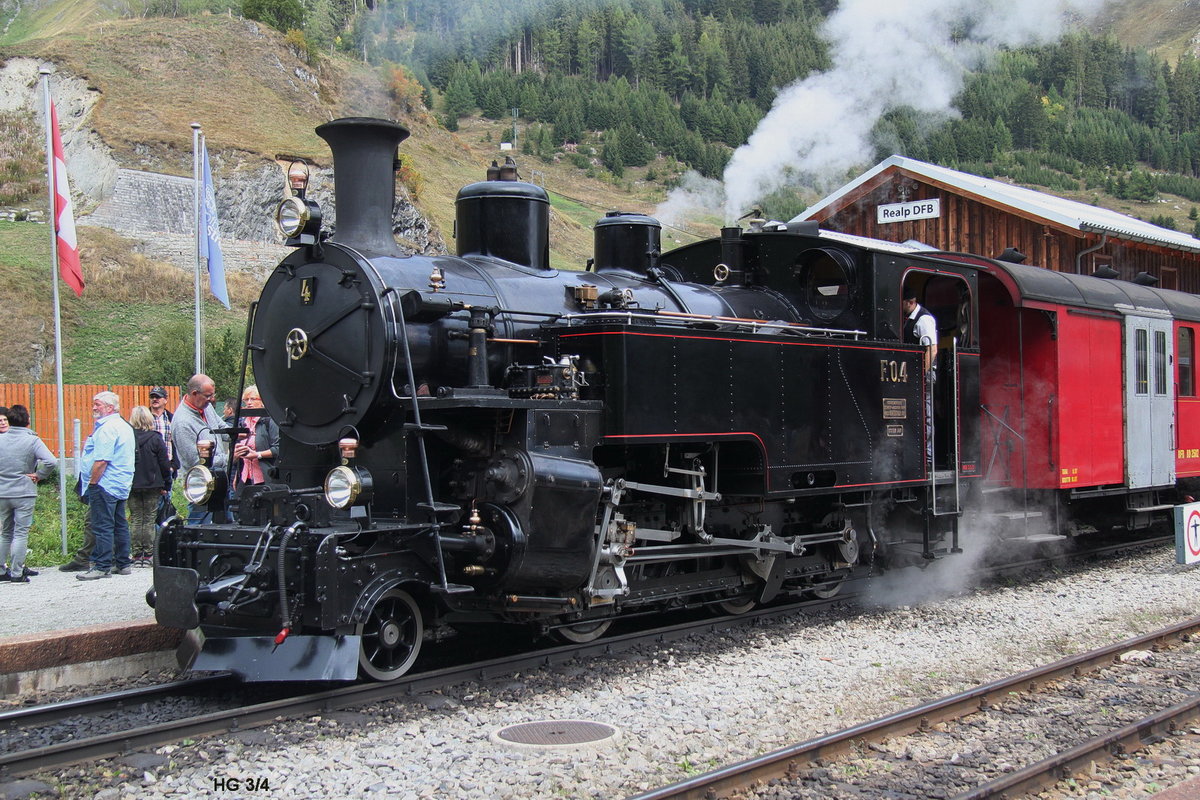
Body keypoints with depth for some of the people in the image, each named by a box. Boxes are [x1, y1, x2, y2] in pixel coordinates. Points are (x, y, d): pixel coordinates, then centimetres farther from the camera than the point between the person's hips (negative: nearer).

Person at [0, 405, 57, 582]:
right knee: (21, 533, 0)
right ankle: (17, 573, -1)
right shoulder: (32, 441, -9)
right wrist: (39, 475, -6)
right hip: (24, 493, -4)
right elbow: (51, 462, -20)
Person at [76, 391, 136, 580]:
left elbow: (101, 460, -22)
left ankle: (101, 566, -8)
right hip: (122, 485, 10)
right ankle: (123, 564, 16)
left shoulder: (107, 428, -16)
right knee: (119, 525, 12)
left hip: (105, 485, -10)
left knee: (102, 526, -8)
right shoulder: (125, 426, 16)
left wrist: (92, 483, -16)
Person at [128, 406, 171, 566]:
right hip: (152, 486, -1)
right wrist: (166, 485, 5)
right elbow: (164, 464, -4)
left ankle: (136, 555, 7)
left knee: (135, 520, 8)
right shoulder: (155, 438, -7)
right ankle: (147, 555, 2)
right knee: (149, 520, 4)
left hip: (132, 485, 1)